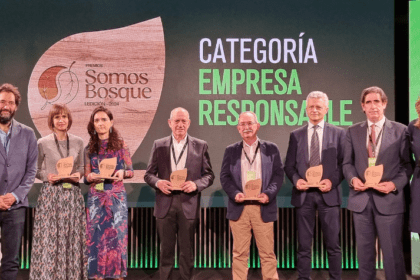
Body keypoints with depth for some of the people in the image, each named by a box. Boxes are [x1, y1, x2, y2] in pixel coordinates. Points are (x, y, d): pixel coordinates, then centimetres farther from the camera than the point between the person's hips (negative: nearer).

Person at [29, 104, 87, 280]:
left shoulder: (78, 142, 6)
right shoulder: (43, 143, -2)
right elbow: (35, 170, 3)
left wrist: (78, 174, -6)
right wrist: (47, 176, -15)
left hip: (73, 193, 3)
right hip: (51, 193, -2)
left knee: (73, 236, 5)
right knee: (49, 237, -3)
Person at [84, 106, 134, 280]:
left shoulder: (120, 145, 1)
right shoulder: (89, 148, 7)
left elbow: (131, 171, 3)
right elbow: (86, 176, 8)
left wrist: (123, 173, -18)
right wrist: (90, 177, -14)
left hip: (116, 196, -2)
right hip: (96, 197, 2)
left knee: (117, 234, 0)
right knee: (96, 236, 3)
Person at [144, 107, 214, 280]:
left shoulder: (200, 146, 4)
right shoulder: (159, 145, 6)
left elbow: (209, 175, 4)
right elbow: (148, 174, 8)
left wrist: (196, 184, -15)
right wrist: (158, 182, -14)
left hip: (188, 205, -1)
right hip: (165, 204, 1)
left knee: (187, 250, 8)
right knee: (166, 249, 9)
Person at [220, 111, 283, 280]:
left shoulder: (271, 149, 9)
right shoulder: (231, 151, 12)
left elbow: (278, 174, 3)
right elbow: (224, 176, 5)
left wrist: (269, 194, -13)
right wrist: (234, 193, -13)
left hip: (263, 207, -1)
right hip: (238, 208, 1)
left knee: (267, 252, 4)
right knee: (239, 253, 6)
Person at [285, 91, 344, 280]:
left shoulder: (338, 133, 5)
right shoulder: (296, 135, 9)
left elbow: (344, 163, 2)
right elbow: (289, 165, 8)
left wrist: (332, 181, -13)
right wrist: (296, 179, -10)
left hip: (328, 193, -1)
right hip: (304, 194, 1)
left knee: (333, 243, 6)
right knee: (304, 244, 8)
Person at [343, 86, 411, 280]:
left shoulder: (400, 130, 1)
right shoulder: (353, 131, 9)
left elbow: (407, 164, 1)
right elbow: (347, 163, 10)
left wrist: (395, 184, -15)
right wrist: (353, 178, -10)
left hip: (389, 199, -3)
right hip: (361, 198, 3)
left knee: (392, 252, 3)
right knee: (364, 251, 13)